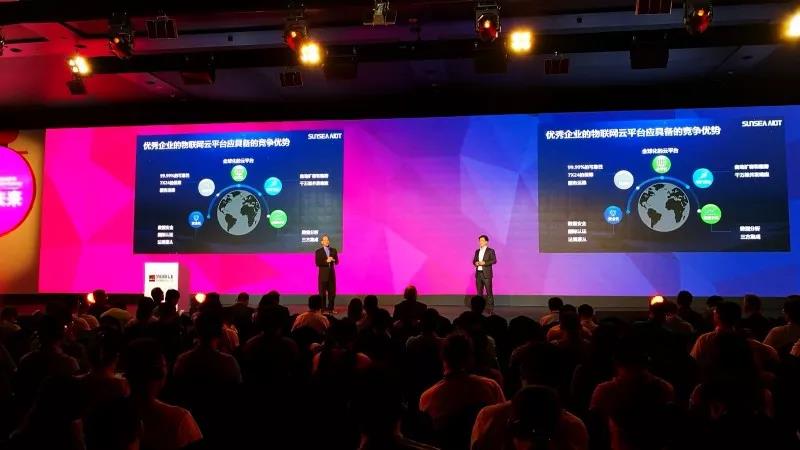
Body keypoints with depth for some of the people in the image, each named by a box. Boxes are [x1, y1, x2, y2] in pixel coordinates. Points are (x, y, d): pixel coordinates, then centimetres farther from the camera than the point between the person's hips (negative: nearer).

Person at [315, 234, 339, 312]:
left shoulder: (334, 250, 10)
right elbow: (318, 263, -10)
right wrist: (326, 261, -20)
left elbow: (337, 262, 8)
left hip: (332, 274, 3)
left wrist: (333, 260, -14)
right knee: (322, 293, 0)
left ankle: (330, 309, 14)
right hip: (323, 275, -3)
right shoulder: (318, 251, -1)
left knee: (332, 292, 5)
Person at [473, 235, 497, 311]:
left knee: (489, 291, -5)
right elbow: (474, 260, 19)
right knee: (479, 291, 7)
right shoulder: (477, 251, 16)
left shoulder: (490, 251, -1)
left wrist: (484, 263, -18)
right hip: (478, 273, 5)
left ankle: (491, 308, -1)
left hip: (486, 274, -5)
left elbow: (494, 260, -9)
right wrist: (475, 263, -4)